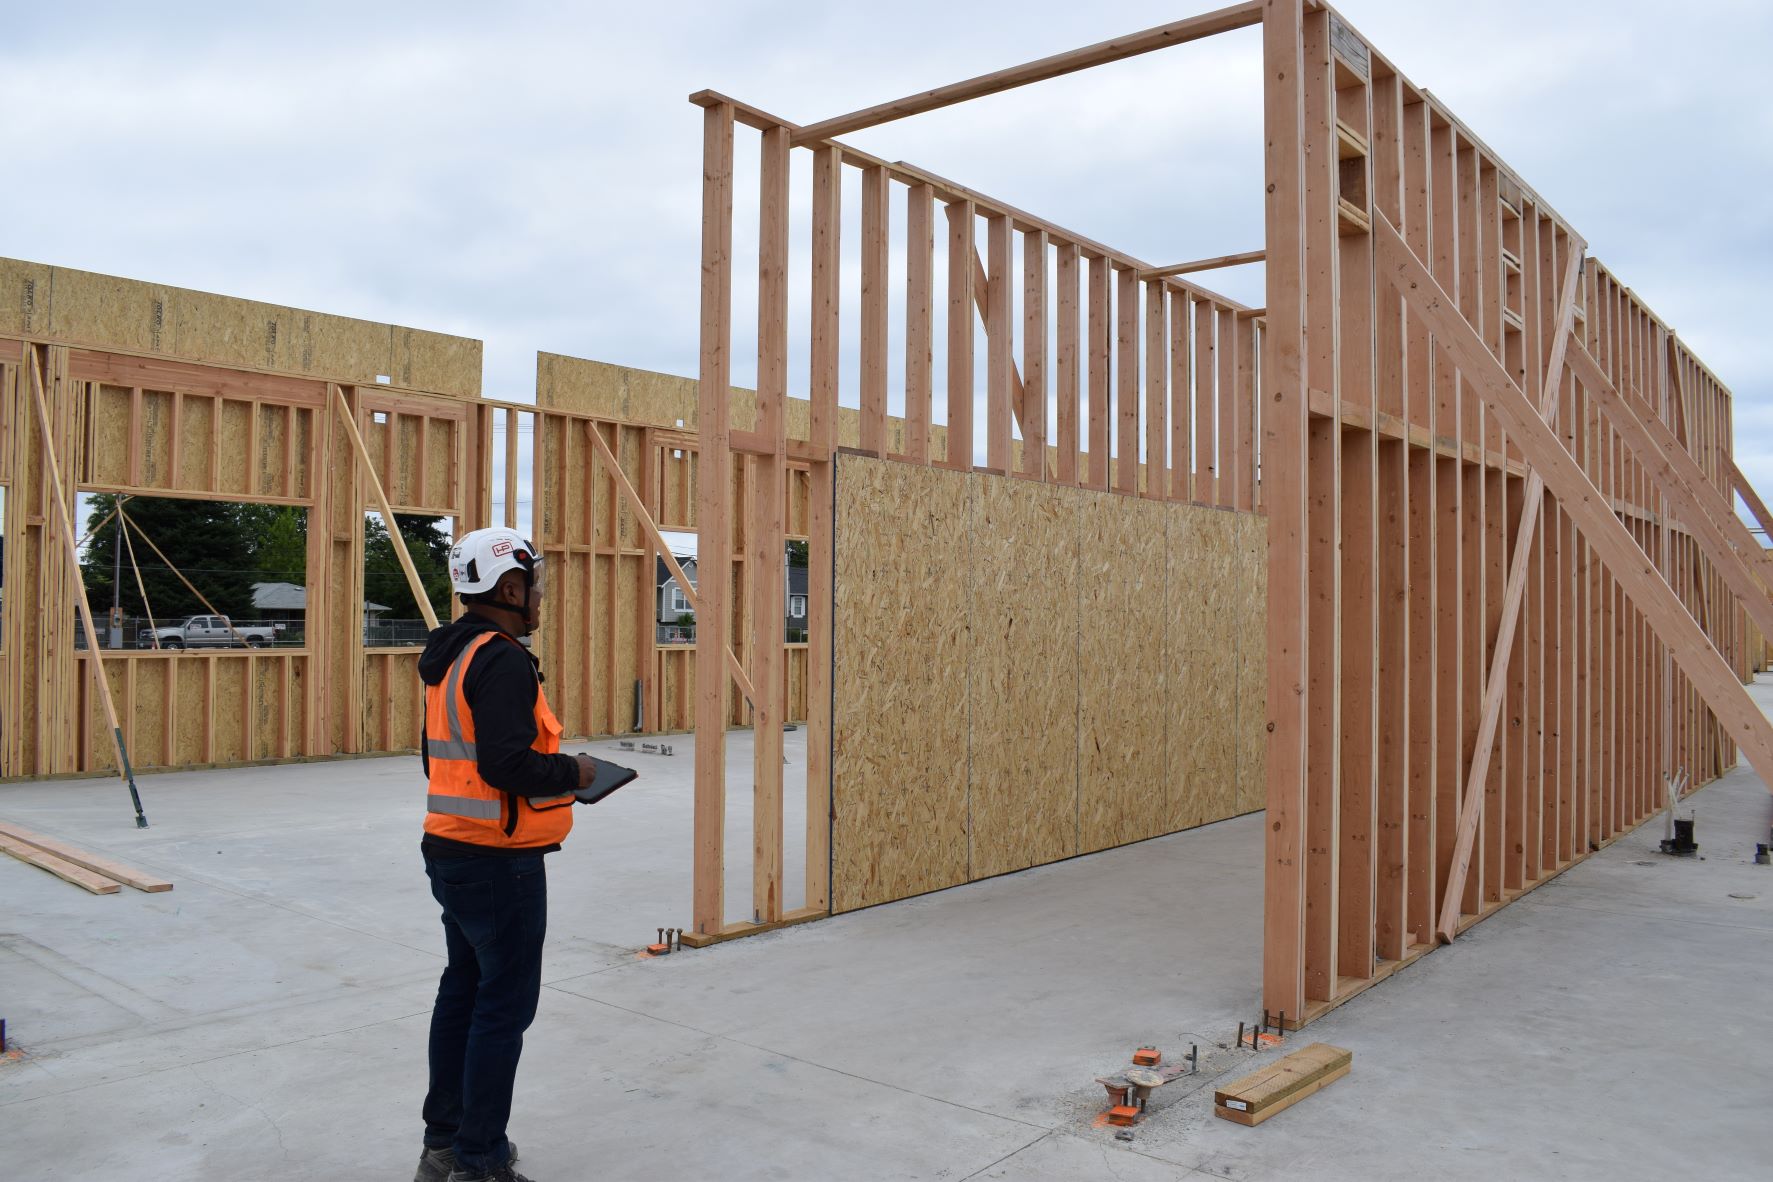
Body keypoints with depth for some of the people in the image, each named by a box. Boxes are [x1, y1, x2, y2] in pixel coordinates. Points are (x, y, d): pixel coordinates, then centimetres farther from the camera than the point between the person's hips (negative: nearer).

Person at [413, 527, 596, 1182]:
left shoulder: (451, 656, 12)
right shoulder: (503, 661, -20)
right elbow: (506, 763, -29)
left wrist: (551, 771, 15)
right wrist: (573, 772, -12)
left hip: (451, 850, 10)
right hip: (499, 861, -10)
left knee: (464, 990, 18)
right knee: (505, 1004, 0)